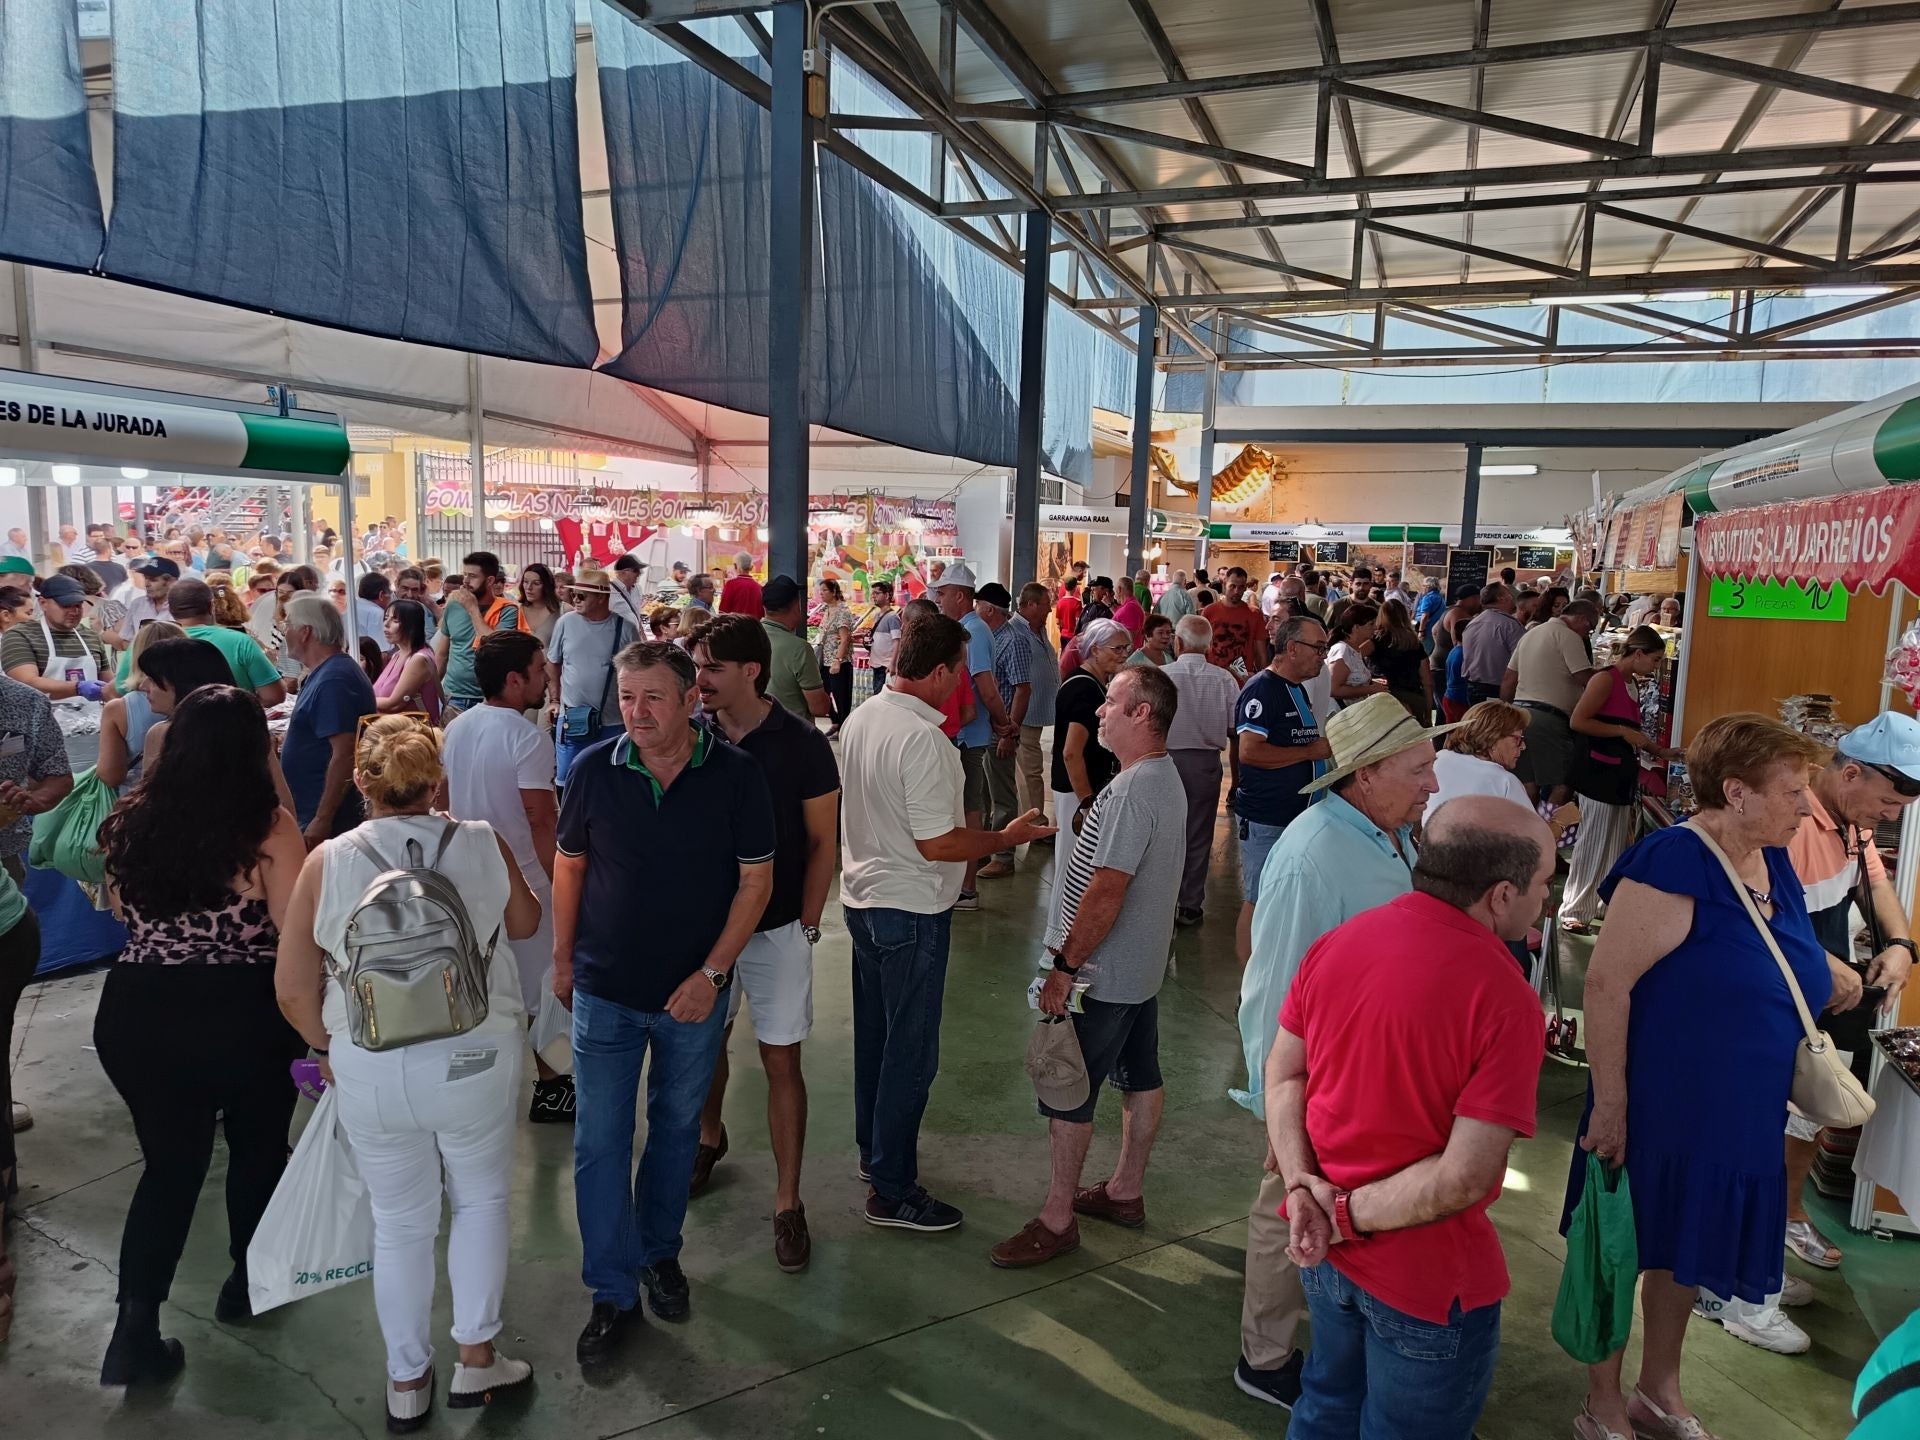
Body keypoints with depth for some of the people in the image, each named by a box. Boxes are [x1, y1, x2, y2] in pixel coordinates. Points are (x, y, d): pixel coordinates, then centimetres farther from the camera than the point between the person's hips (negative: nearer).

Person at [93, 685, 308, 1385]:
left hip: (134, 1009, 4)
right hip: (242, 1014, -4)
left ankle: (135, 1328, 11)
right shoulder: (267, 826, -16)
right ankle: (249, 1281, 37)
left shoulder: (133, 818, 0)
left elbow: (123, 911, 16)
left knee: (170, 1162, 19)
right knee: (257, 1146, 20)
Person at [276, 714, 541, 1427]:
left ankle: (406, 1383, 36)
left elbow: (293, 989, -3)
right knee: (481, 1198, 23)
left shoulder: (327, 862, -8)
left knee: (399, 1223, 20)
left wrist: (329, 1047, 14)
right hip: (475, 1059, -1)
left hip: (369, 1071, 1)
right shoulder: (485, 845, -9)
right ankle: (476, 1360, 29)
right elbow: (525, 922, 10)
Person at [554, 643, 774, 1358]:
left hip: (694, 992, 0)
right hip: (604, 990, 0)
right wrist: (563, 958, 8)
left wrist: (712, 974, -14)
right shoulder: (593, 769, -10)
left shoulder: (735, 774, -14)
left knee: (677, 1128, 18)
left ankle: (659, 1251, 41)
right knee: (599, 1143, 5)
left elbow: (756, 878, -9)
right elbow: (568, 864, 3)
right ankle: (613, 1291, 23)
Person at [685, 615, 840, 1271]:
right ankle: (710, 1137, 48)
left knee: (782, 1062, 3)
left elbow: (822, 843, -5)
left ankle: (787, 1202, 16)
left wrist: (807, 925, -7)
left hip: (777, 927, -3)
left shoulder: (802, 744, -13)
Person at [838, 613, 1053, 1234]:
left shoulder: (860, 718, 3)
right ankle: (893, 1190, 15)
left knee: (876, 1034, 22)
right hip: (911, 910, -9)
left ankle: (873, 1150, 39)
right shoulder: (921, 738, -25)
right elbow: (936, 844, -24)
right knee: (911, 1052, 4)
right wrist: (1007, 838, -11)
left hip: (863, 897, 9)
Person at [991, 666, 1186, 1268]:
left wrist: (1065, 966, -19)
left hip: (1103, 975, -10)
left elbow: (1106, 891, -27)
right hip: (1142, 966, 10)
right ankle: (1126, 1190, 34)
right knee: (1141, 1077, 19)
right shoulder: (1167, 779, 7)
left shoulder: (1133, 791, -26)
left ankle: (1057, 1220, 13)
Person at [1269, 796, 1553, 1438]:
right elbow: (1465, 1177, -27)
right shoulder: (1505, 999, -25)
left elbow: (1282, 1073, -2)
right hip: (1425, 1277, -5)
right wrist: (1350, 1214, -16)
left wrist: (1303, 1185, -10)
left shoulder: (1338, 941, -7)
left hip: (1322, 1248, 5)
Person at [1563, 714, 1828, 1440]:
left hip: (1739, 1114, 8)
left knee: (1686, 1250, 23)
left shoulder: (1773, 864, 2)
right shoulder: (1675, 863, -23)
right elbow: (1606, 984, -26)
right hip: (1659, 1107, -8)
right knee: (1625, 1251, 10)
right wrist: (1610, 1103, -25)